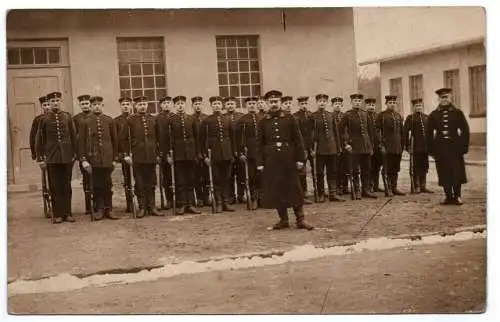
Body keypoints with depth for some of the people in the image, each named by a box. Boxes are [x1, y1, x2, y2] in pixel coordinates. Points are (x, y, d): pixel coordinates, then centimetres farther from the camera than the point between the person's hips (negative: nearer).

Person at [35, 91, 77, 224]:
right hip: (51, 157, -1)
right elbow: (39, 140, 4)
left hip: (67, 157, 1)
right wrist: (40, 158, 1)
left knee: (67, 186, 6)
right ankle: (58, 214, 9)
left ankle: (67, 213, 14)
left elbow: (73, 136, 8)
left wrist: (74, 153, 4)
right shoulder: (44, 119, 2)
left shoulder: (67, 116, 6)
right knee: (55, 187, 2)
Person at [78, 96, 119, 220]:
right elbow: (81, 141, 2)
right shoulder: (85, 122, 2)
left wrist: (115, 157, 8)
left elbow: (115, 139, 10)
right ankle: (99, 210, 12)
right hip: (93, 159, -1)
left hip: (107, 159, 1)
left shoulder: (109, 120, 6)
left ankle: (108, 209, 14)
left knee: (107, 185, 5)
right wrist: (83, 159, -5)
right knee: (96, 186, 3)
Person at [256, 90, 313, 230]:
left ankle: (301, 219, 8)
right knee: (276, 191, 4)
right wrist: (260, 163, 1)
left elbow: (298, 140, 2)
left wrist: (300, 159, -4)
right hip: (271, 161, 1)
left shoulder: (290, 119, 4)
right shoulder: (263, 122, 7)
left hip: (288, 159, -1)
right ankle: (283, 219, 16)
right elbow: (260, 145, 7)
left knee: (294, 189, 1)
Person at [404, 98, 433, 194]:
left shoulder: (427, 117, 11)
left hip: (425, 146, 4)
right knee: (416, 167, 2)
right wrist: (407, 145, -7)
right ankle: (417, 187, 9)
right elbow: (405, 132, -3)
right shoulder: (410, 118, -1)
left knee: (424, 167, 8)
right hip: (416, 147, -4)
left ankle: (423, 186, 15)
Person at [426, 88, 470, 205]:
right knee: (444, 174, 2)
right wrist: (431, 149, 2)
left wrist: (464, 147, -3)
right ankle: (448, 196, 13)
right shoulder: (433, 115, 6)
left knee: (457, 173, 1)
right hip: (440, 148, 1)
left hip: (455, 147, -1)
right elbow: (429, 133, 8)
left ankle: (457, 196, 13)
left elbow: (465, 131, 4)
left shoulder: (457, 113, 4)